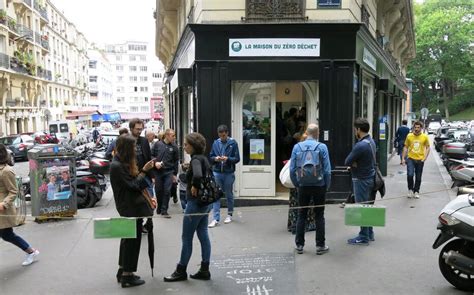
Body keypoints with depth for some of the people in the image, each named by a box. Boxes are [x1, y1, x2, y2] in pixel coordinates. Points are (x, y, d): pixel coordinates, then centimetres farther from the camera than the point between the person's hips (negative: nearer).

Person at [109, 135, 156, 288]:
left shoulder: (124, 163, 10)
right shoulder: (116, 166, -20)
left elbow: (137, 184, 13)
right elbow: (133, 185, -19)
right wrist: (144, 170, -13)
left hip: (132, 207, 10)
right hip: (130, 208, -10)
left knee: (128, 238, 18)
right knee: (132, 239, -1)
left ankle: (122, 271, 29)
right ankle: (127, 276, 9)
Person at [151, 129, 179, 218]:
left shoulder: (174, 147, 3)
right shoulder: (157, 144, 1)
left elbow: (176, 161, 7)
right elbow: (152, 155, 7)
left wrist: (175, 174, 6)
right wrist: (155, 162, -12)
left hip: (169, 172, 0)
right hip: (158, 171, 0)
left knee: (167, 191, -5)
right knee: (158, 190, 8)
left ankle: (164, 210, 3)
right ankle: (159, 207, 28)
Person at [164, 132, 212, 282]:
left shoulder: (196, 159, -18)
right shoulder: (203, 158, 10)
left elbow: (198, 176, -37)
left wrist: (194, 187, -21)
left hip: (195, 203, -9)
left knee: (186, 238, 2)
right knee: (203, 236, 12)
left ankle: (181, 271, 14)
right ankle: (204, 270, 19)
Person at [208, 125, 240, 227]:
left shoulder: (233, 143, -5)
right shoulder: (215, 143, 4)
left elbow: (237, 158, -5)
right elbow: (211, 157, 9)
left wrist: (227, 159, -21)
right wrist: (215, 158, -12)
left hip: (229, 173, -2)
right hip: (217, 172, 2)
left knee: (229, 195, 13)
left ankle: (229, 214, 31)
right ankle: (216, 219, 2)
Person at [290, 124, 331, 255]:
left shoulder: (297, 147, -1)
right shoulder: (322, 147, -7)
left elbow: (292, 169, -1)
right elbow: (327, 170, -9)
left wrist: (296, 184, 10)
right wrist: (327, 186, 5)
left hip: (303, 186, 2)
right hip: (319, 186, -2)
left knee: (301, 216, 10)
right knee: (319, 216, 7)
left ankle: (299, 245, 16)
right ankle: (320, 245, 13)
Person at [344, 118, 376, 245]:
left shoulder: (361, 145, -24)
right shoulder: (371, 141, 6)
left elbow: (347, 162, -20)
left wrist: (353, 163, -2)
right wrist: (355, 164, -4)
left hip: (362, 180, -9)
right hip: (369, 177, 9)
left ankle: (363, 237, 7)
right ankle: (369, 234, 27)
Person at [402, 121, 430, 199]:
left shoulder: (425, 137, -1)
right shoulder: (409, 136, 0)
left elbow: (428, 148, 6)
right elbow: (405, 147, 7)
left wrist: (425, 157, -6)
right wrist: (403, 158, 3)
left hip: (420, 160, 1)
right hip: (411, 159, 0)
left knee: (418, 177, 8)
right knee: (410, 175, -16)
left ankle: (416, 191, 25)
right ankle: (410, 189, 6)